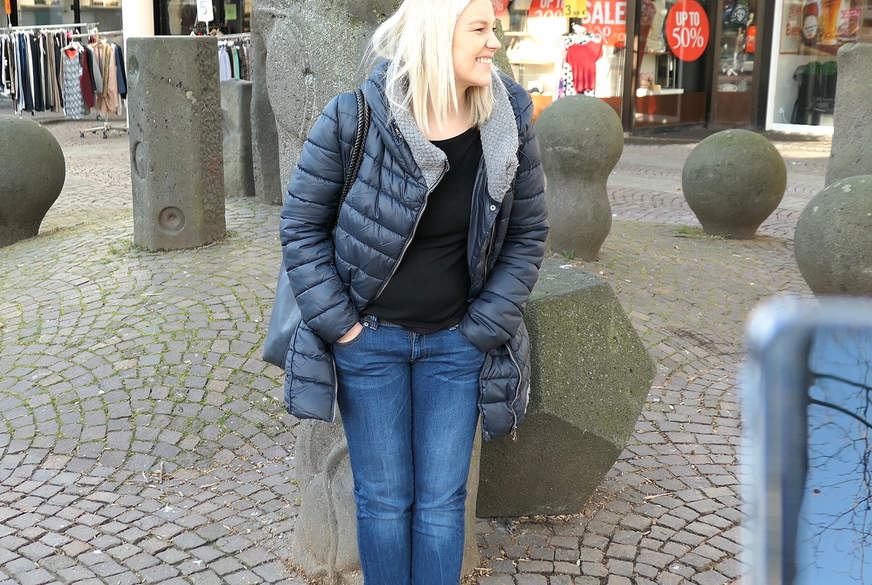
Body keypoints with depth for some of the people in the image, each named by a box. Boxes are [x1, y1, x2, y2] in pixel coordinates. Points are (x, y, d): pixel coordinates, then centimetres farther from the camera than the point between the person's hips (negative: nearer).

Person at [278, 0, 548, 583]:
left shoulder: (509, 122, -9)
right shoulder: (352, 119, -16)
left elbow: (528, 232, 1)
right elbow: (301, 225, -6)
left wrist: (484, 327, -4)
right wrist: (339, 324, -9)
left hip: (455, 344, 2)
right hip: (368, 339, -1)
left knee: (442, 501, 10)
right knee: (383, 500, 10)